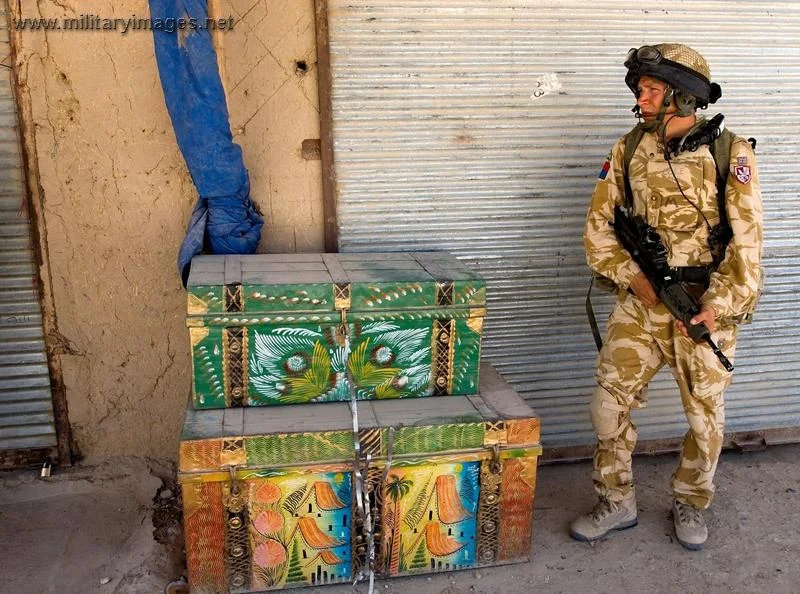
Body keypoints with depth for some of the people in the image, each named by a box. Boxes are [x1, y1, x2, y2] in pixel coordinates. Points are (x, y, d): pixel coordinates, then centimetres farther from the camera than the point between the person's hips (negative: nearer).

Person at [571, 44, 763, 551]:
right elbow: (599, 226, 3)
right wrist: (633, 277, -10)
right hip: (641, 302, 3)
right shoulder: (629, 150, 2)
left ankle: (691, 504, 33)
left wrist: (717, 307, -19)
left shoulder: (730, 153, -8)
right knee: (610, 401, 2)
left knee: (706, 416, 9)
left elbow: (746, 241, -11)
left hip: (706, 305, -2)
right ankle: (617, 503, 21)